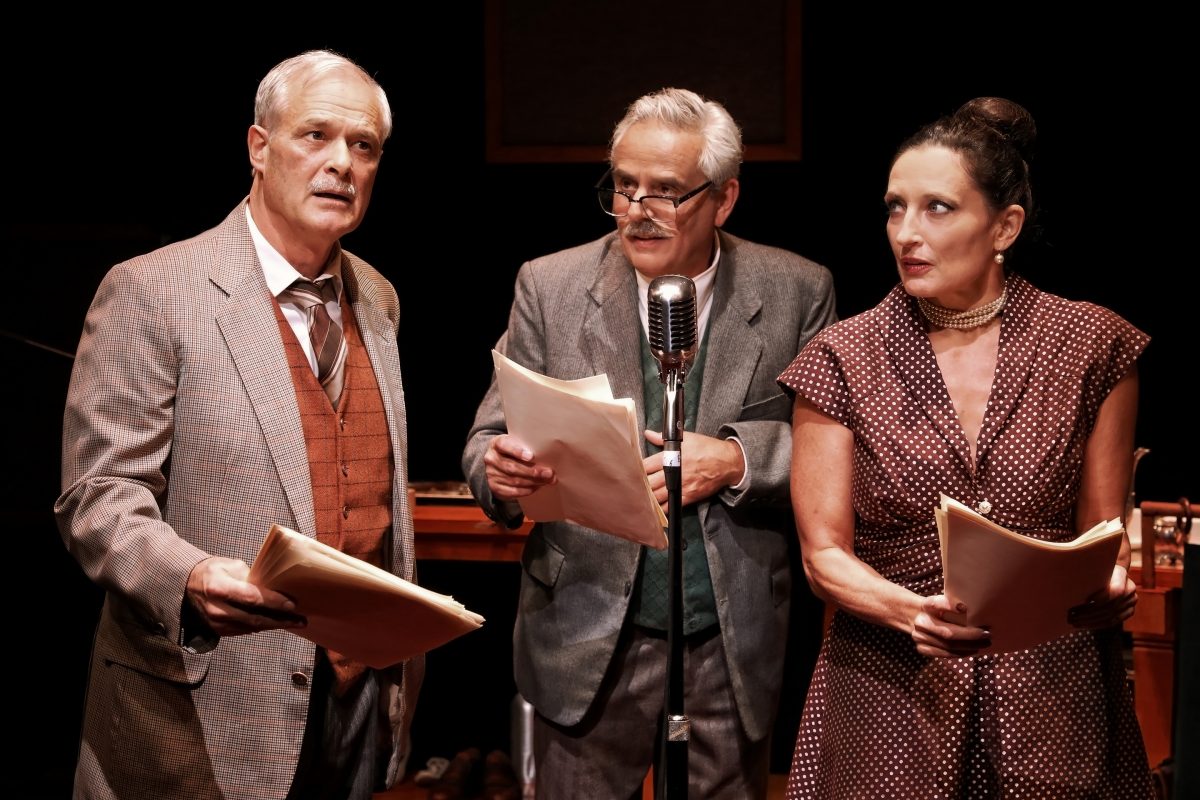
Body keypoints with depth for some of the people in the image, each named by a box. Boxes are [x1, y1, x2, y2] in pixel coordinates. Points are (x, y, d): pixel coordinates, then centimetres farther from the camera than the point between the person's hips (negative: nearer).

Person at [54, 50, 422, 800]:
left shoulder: (377, 300, 12)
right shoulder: (152, 292, -9)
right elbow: (99, 494, -12)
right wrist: (191, 579, -30)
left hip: (367, 701, 6)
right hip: (212, 718, -6)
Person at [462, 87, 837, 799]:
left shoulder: (798, 293, -1)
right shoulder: (550, 287, 0)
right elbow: (489, 439, 1)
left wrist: (738, 459, -18)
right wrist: (500, 467, -23)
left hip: (736, 649, 0)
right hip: (588, 645, 0)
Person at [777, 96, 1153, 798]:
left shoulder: (1092, 345, 0)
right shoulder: (844, 360, -1)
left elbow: (1103, 529, 7)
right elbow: (825, 551, -2)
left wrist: (1109, 584, -15)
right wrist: (913, 612, -20)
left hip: (1053, 701, 1)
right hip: (891, 697, 0)